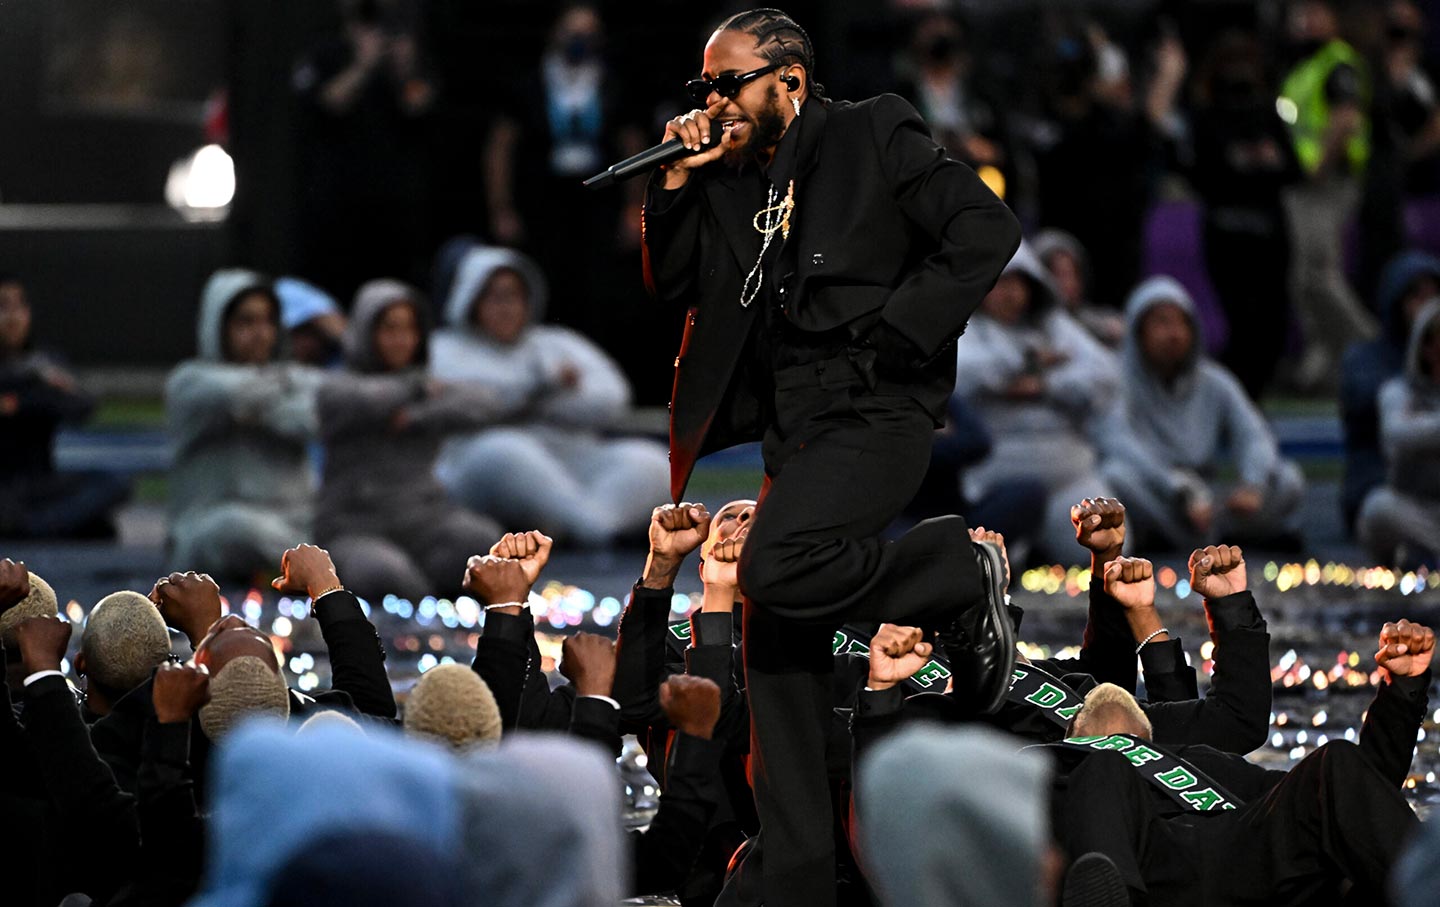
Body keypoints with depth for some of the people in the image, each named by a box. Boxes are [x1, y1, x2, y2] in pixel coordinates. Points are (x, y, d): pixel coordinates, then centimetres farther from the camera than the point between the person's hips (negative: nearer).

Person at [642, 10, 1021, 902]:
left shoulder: (875, 137, -4)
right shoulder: (731, 177, 14)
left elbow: (988, 231, -12)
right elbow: (675, 288, 17)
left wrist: (891, 334, -15)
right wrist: (678, 182, 3)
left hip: (874, 411, -7)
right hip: (792, 427, 7)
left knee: (774, 569, -31)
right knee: (776, 657, 2)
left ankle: (961, 573, -6)